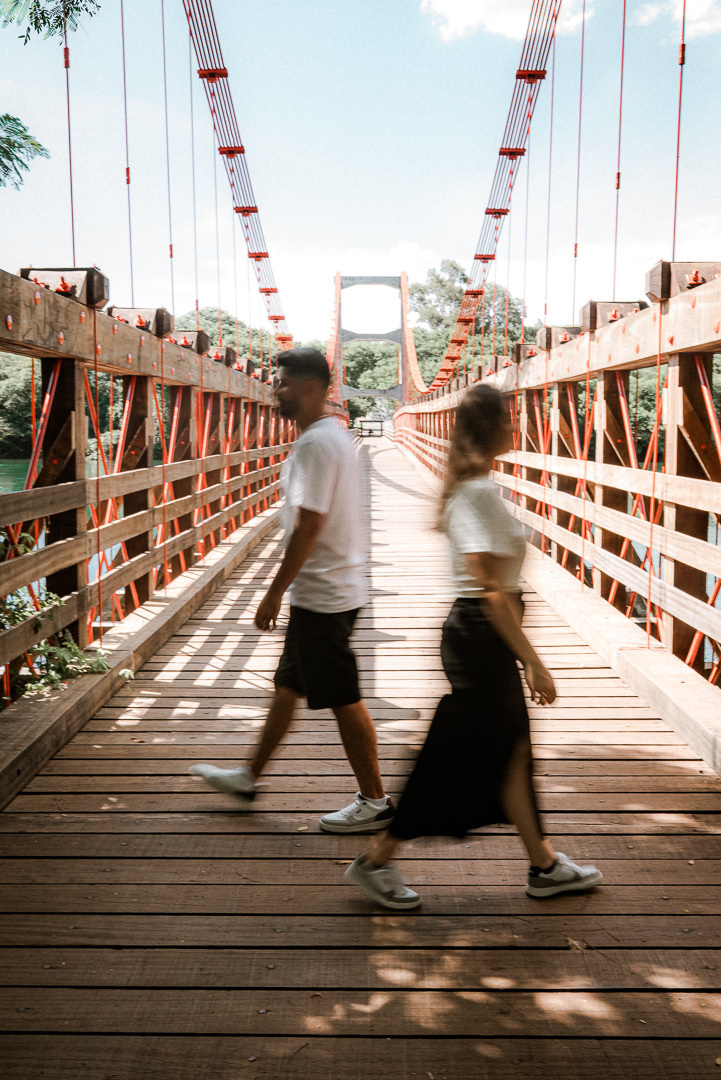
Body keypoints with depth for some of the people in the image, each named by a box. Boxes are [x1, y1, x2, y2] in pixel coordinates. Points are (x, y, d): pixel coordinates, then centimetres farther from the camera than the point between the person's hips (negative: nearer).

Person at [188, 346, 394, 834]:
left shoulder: (316, 443, -19)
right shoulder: (338, 435, 13)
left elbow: (309, 526, -24)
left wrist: (274, 592, -17)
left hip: (322, 594, -11)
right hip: (337, 588, 11)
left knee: (344, 700, 0)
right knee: (289, 685, 19)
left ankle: (375, 801, 13)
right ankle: (250, 776, 34)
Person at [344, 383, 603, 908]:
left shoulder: (472, 486, 11)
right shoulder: (480, 491, -20)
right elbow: (490, 589, -25)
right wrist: (533, 662, -22)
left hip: (479, 632, 10)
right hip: (481, 635, -10)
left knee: (513, 750, 17)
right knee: (457, 757, 2)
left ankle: (545, 865, 32)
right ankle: (376, 860, 16)